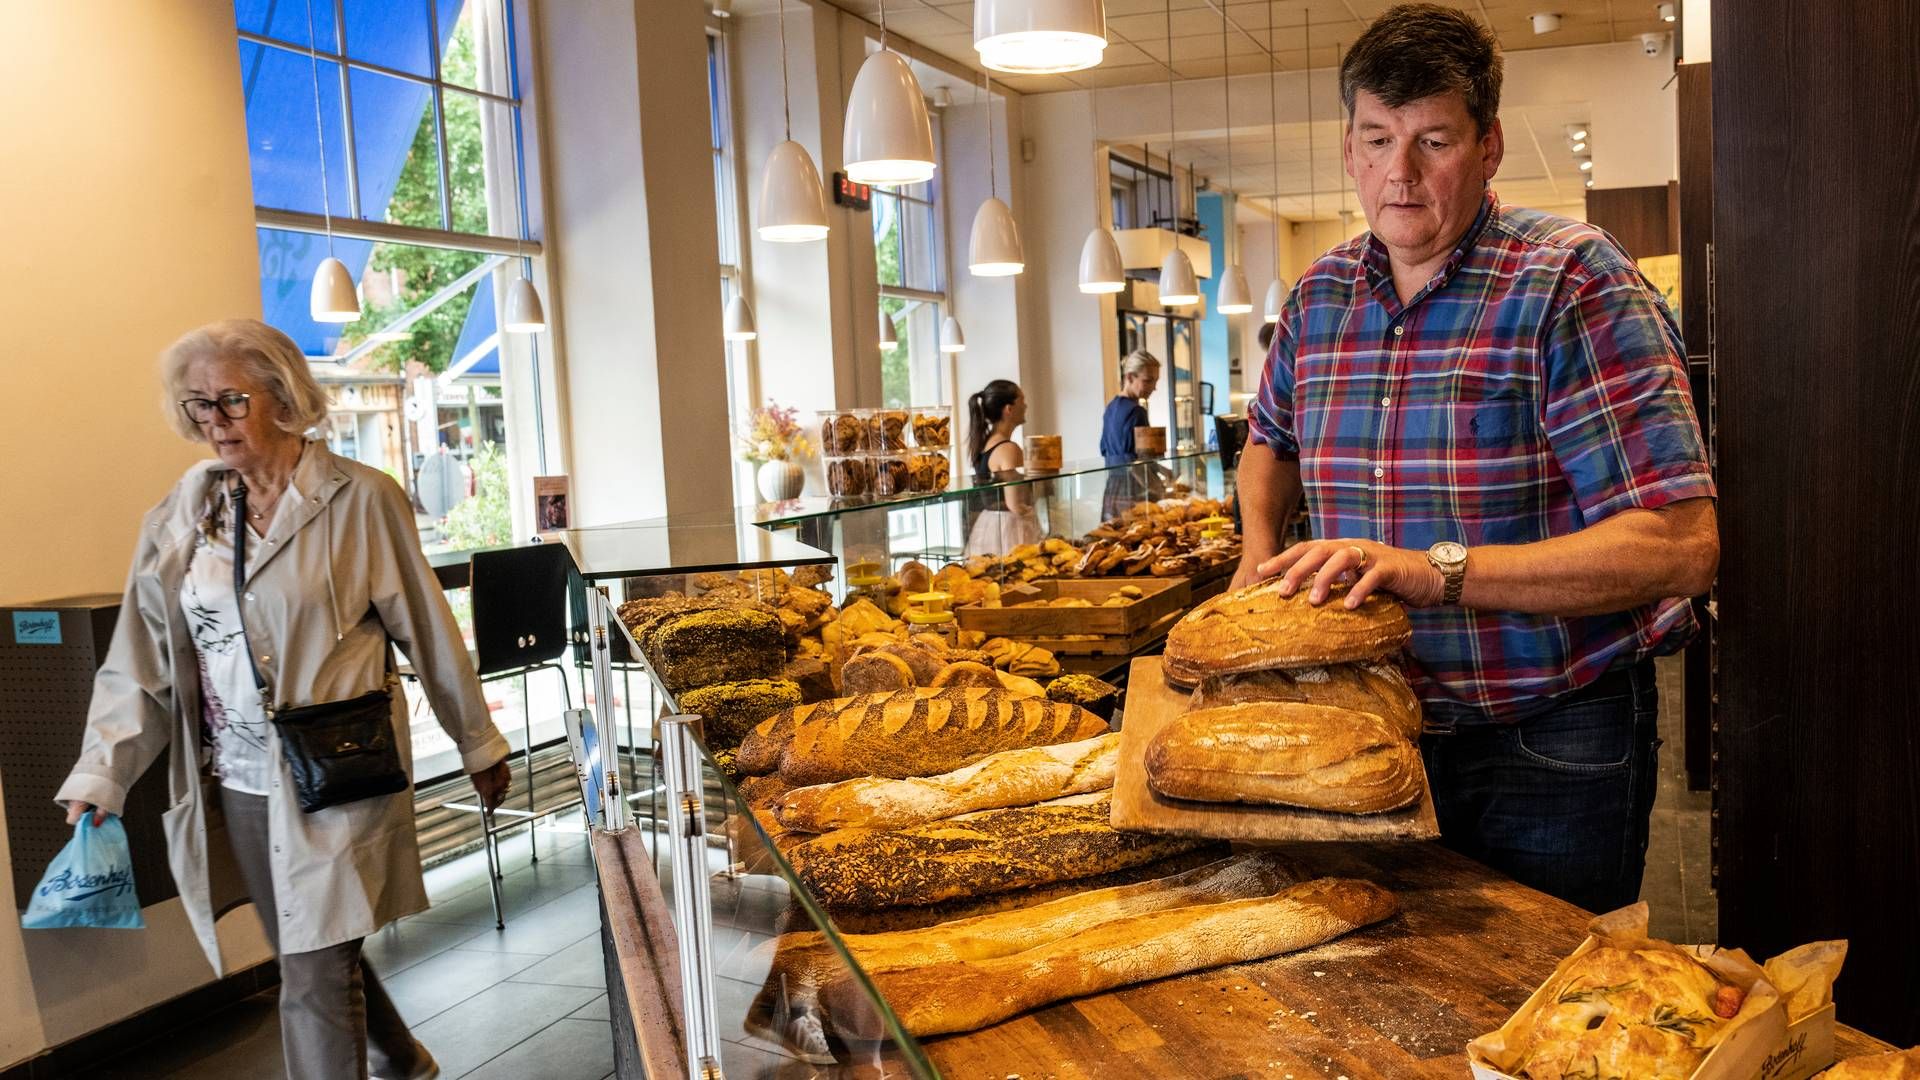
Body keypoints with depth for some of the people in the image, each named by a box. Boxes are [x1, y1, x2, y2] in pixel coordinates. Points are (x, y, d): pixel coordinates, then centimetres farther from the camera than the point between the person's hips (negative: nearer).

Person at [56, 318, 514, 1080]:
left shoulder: (360, 501, -9)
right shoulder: (181, 517, 3)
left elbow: (427, 631, -4)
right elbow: (141, 660, 2)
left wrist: (478, 745, 2)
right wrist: (99, 777, -7)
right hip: (233, 788, 5)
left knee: (317, 979, -3)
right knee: (309, 959, 18)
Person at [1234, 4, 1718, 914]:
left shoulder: (1571, 284, -16)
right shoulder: (1318, 296, 2)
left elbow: (1681, 546, -24)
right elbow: (1271, 441, 22)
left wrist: (1438, 571, -31)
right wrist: (1261, 563, 3)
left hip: (1551, 744, -5)